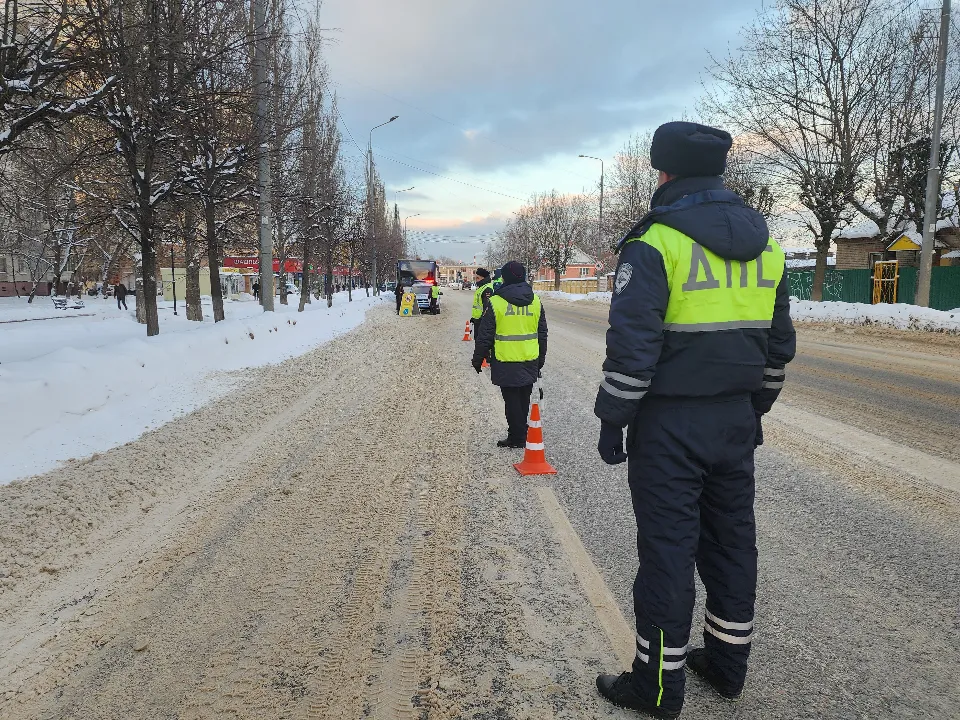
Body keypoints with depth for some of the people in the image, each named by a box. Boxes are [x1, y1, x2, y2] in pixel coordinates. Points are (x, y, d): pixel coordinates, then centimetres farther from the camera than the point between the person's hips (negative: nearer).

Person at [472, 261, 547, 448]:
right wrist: (540, 361, 22)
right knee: (524, 400, 15)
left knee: (512, 401, 4)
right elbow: (542, 334, 12)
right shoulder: (535, 301, 5)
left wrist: (477, 359, 5)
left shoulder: (496, 302, -9)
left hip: (506, 363, -4)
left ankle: (518, 438, 7)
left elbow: (484, 335, -6)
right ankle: (518, 436, 25)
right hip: (530, 362, 5)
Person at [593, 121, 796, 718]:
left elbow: (631, 348, -18)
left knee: (668, 548, 2)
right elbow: (779, 345, 14)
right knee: (732, 539, 17)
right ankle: (728, 663, 33)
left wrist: (612, 420, -8)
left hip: (669, 423, -7)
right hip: (736, 420, 7)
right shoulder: (765, 244, 9)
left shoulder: (655, 244, -13)